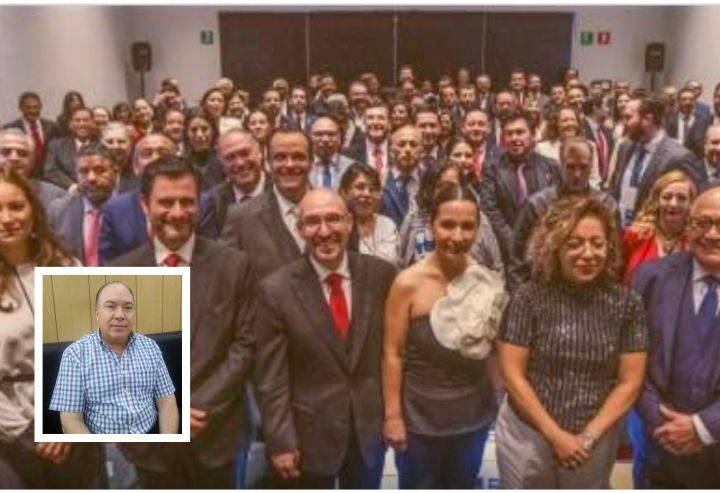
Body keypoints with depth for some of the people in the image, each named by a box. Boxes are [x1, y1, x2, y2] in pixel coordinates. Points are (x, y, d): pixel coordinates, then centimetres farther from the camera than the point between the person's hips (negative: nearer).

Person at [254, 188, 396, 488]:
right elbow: (271, 378, -11)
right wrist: (280, 442, -10)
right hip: (309, 434, -2)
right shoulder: (275, 290, -15)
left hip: (370, 428, 2)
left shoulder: (381, 274, -8)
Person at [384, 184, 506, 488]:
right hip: (419, 417, -3)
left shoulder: (488, 283, -8)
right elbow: (392, 353, -13)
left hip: (474, 415, 3)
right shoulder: (408, 283, -18)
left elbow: (497, 345, 5)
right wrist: (392, 415, -11)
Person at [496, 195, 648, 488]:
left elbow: (630, 382, -4)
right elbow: (512, 374, -11)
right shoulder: (529, 298, -12)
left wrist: (588, 437, -10)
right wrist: (555, 435, -11)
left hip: (596, 440, 2)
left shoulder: (626, 303, -7)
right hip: (528, 436, -1)